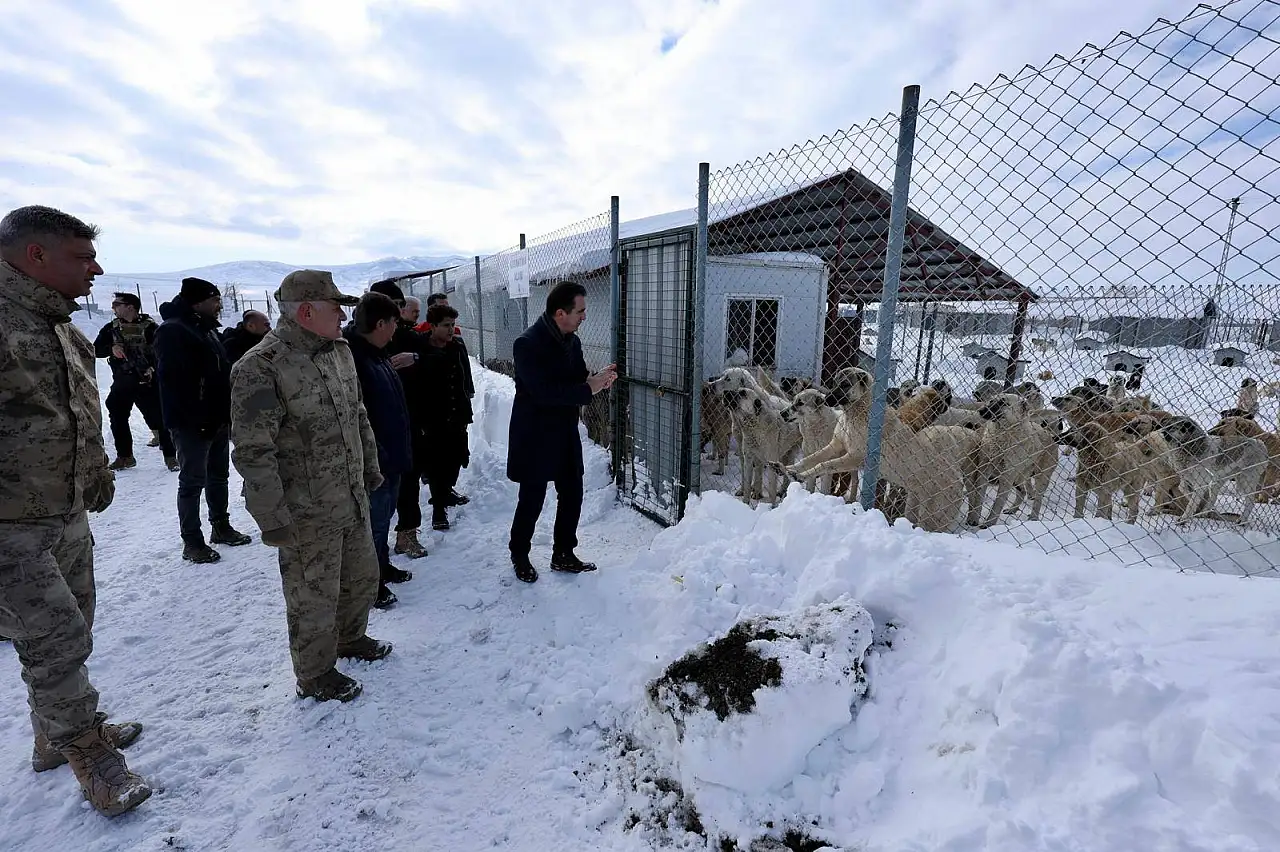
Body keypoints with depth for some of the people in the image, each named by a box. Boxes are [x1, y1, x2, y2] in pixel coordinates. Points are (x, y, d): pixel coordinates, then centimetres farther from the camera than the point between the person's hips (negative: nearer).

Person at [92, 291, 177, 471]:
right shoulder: (111, 328, 9)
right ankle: (124, 456, 22)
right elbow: (96, 349, 5)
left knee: (158, 418, -5)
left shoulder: (150, 327, -6)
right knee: (117, 419, 9)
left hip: (147, 382, -5)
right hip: (121, 383, 6)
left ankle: (170, 456, 2)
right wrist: (111, 348, -15)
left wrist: (153, 369, -22)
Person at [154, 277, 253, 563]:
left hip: (217, 419, 9)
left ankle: (221, 526, 30)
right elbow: (174, 380, -22)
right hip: (192, 423, -9)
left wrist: (226, 412, 13)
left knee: (218, 475, 17)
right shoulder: (173, 331, -14)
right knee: (192, 481, 0)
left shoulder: (206, 329, 14)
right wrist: (198, 420, -23)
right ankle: (192, 541, 10)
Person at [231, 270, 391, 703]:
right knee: (315, 597, 9)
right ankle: (315, 675, 32)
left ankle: (350, 637, 47)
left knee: (363, 575, 22)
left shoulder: (339, 350, 4)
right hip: (307, 514, -7)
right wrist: (272, 518, -19)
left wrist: (370, 468, 19)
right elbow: (253, 451, -21)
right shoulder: (260, 368, -21)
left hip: (353, 500, 8)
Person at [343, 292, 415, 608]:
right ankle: (371, 583, 22)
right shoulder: (352, 359, -23)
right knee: (374, 520, 5)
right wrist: (377, 458, -23)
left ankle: (382, 566, 41)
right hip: (374, 462, -10)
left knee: (384, 515, 23)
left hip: (391, 457, 10)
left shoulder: (377, 354, 9)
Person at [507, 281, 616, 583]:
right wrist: (588, 388, -27)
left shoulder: (572, 340, 4)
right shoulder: (527, 344, -20)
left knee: (572, 495, 12)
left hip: (566, 434, 7)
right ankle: (520, 556, 28)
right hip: (535, 437, -7)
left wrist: (597, 379, -11)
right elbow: (543, 392, -28)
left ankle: (563, 555, 29)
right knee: (532, 500, 5)